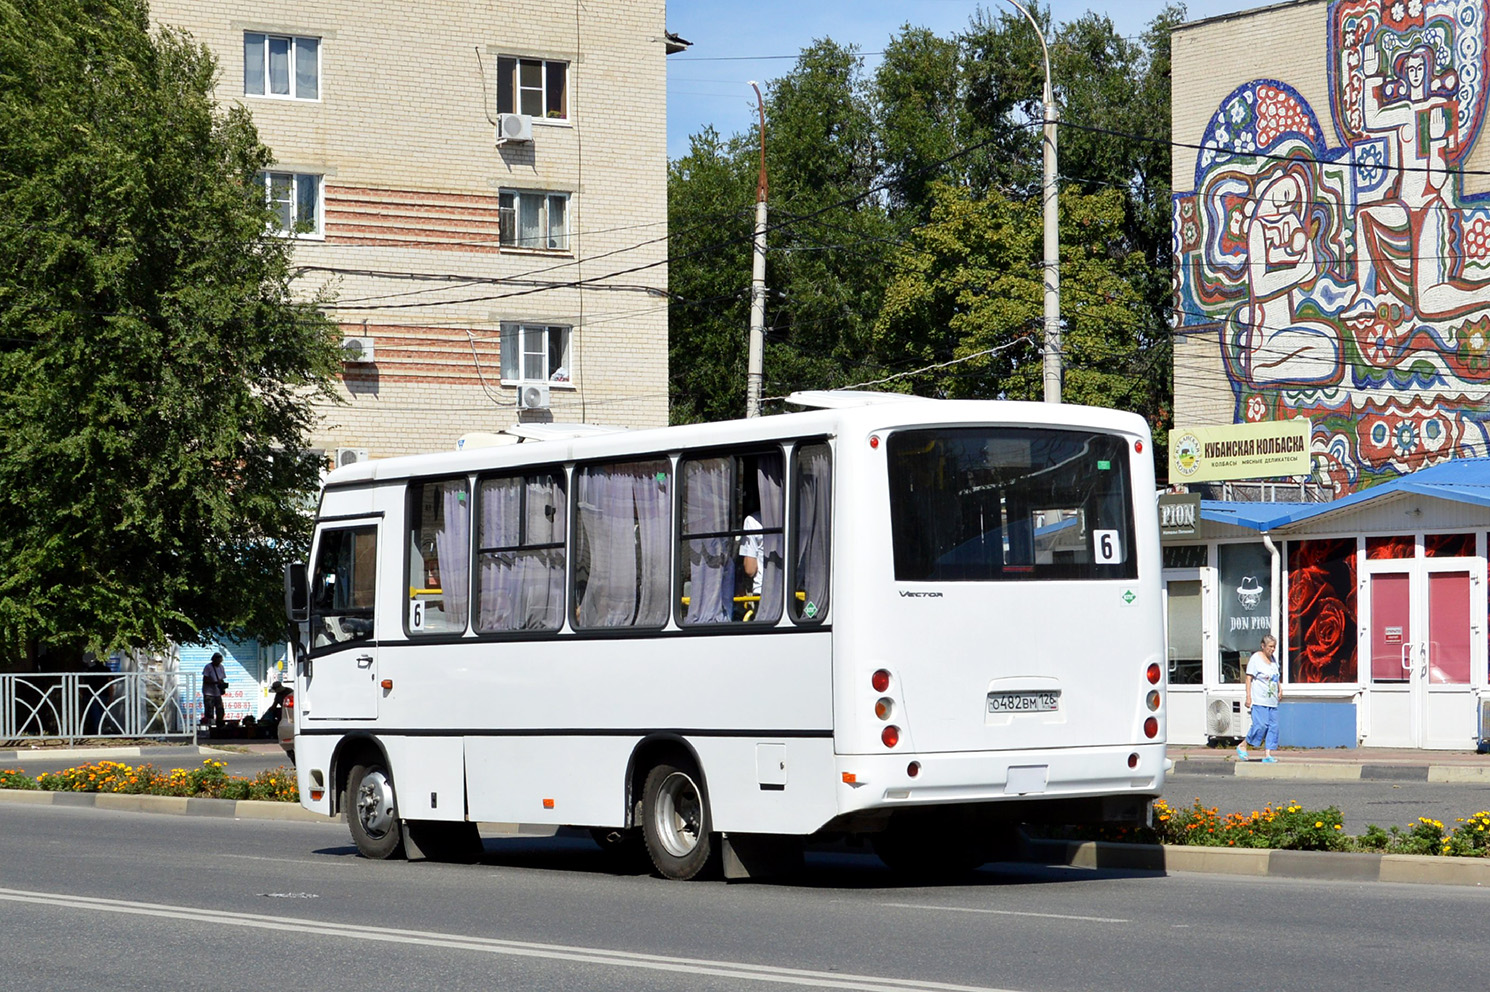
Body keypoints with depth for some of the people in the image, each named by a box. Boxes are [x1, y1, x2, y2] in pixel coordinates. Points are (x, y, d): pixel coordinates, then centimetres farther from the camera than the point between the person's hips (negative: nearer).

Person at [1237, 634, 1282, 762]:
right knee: (1261, 725, -14)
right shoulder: (1255, 659, -6)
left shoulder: (1272, 659, 16)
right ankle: (1242, 746, 2)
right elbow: (1249, 678, -9)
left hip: (1272, 701, 8)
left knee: (1273, 726, 0)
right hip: (1259, 700, -8)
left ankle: (1267, 754, 1)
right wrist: (1248, 697, -14)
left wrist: (1279, 688, 16)